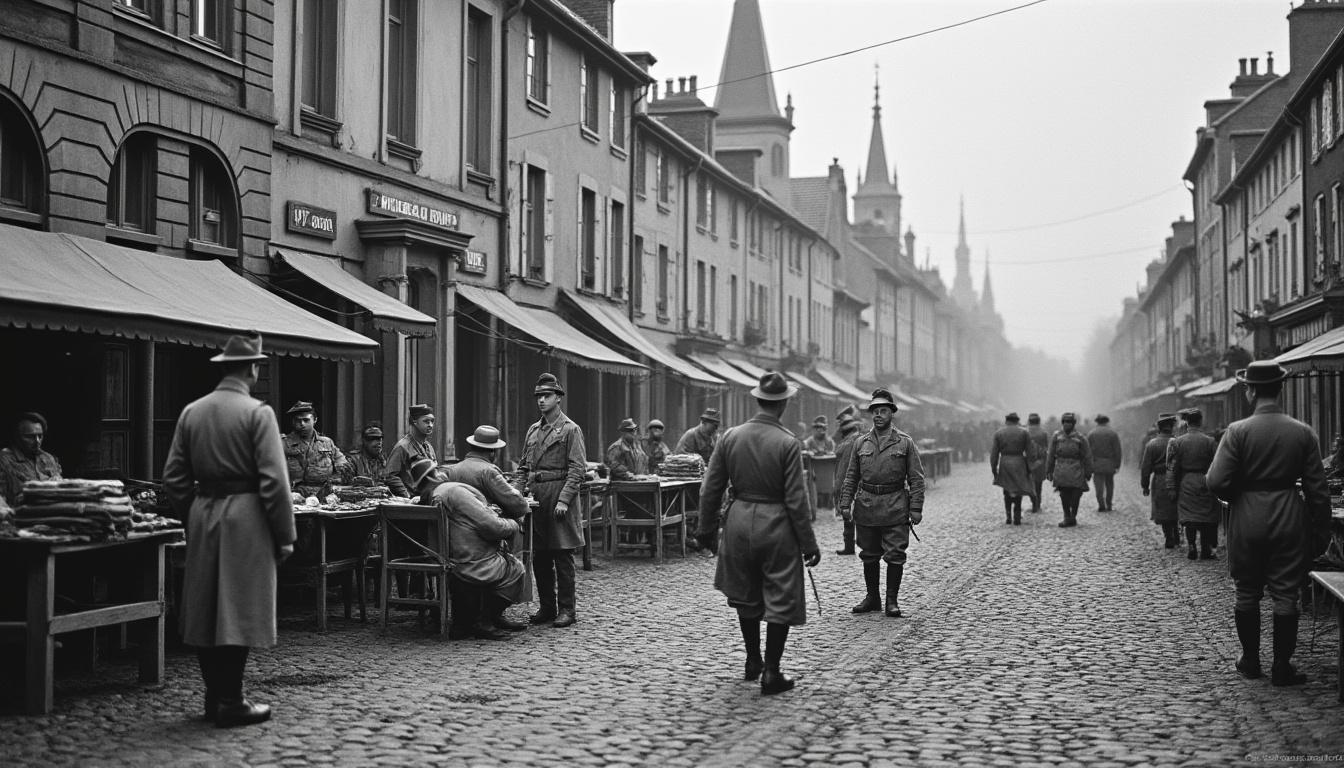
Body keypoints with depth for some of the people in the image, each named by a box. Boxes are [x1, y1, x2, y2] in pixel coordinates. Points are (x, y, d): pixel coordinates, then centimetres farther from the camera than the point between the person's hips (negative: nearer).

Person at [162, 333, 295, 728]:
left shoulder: (192, 412, 7)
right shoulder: (257, 413, -10)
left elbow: (174, 476, 8)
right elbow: (274, 480, -14)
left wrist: (193, 517, 17)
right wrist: (285, 535, -9)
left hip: (202, 515, 6)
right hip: (246, 518, -6)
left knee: (205, 609, 12)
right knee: (238, 610, -1)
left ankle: (215, 695, 19)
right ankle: (231, 703, 1)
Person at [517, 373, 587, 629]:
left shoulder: (570, 430, -4)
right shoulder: (533, 430, 16)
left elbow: (577, 470, -10)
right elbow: (524, 466, 21)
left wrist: (564, 500, -17)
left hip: (558, 494, -6)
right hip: (534, 496, 6)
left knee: (562, 555, -3)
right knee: (539, 556, 8)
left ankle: (566, 609, 3)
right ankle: (546, 607, 17)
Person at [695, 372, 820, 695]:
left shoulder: (731, 437, -1)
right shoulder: (788, 443, -13)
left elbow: (710, 489, 3)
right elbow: (796, 499, -13)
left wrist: (707, 529, 14)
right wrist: (808, 543, -6)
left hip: (739, 521, 4)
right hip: (777, 525, -4)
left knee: (746, 595, 22)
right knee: (780, 601, 6)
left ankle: (753, 661, 33)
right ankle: (771, 674, 7)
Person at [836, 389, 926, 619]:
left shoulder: (905, 442, 1)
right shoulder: (861, 442, 8)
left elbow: (916, 478, -1)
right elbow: (851, 476, 12)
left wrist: (916, 509, -7)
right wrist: (845, 503, 3)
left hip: (895, 508, -3)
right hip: (866, 507, 3)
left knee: (895, 555, -2)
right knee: (869, 555, 10)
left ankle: (892, 600, 8)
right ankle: (872, 598, 22)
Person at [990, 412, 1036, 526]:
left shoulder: (998, 433, 2)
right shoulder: (1024, 433, 0)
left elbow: (994, 453, 0)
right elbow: (1030, 452, -3)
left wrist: (994, 469, 5)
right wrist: (1029, 468, 3)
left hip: (1004, 464, 1)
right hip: (1019, 464, -1)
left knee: (1007, 492, 15)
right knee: (1018, 492, 8)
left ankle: (1008, 517, 8)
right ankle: (1017, 518, 3)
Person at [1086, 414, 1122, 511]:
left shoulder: (1091, 434, 2)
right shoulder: (1112, 434, -1)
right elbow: (1118, 451, -5)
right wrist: (1117, 465, 0)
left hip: (1096, 463, 0)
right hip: (1110, 464, 0)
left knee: (1099, 485, 0)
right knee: (1109, 485, 12)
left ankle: (1101, 505, -10)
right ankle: (1109, 506, 15)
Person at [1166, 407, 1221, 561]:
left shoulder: (1178, 441, -2)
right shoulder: (1209, 441, -6)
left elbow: (1172, 467, -1)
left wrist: (1172, 488, 4)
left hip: (1186, 484, 1)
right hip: (1205, 484, -1)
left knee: (1188, 516, 5)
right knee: (1206, 517, 7)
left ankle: (1192, 547, -2)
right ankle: (1206, 551, 9)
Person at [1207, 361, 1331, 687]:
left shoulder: (1237, 431, -10)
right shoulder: (1303, 432, -3)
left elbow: (1216, 482, -14)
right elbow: (1317, 489, -1)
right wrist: (1321, 532, 7)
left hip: (1247, 521, -1)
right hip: (1290, 522, 1)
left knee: (1247, 594, 13)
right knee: (1285, 595, 6)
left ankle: (1250, 662, 22)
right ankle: (1282, 668, 8)